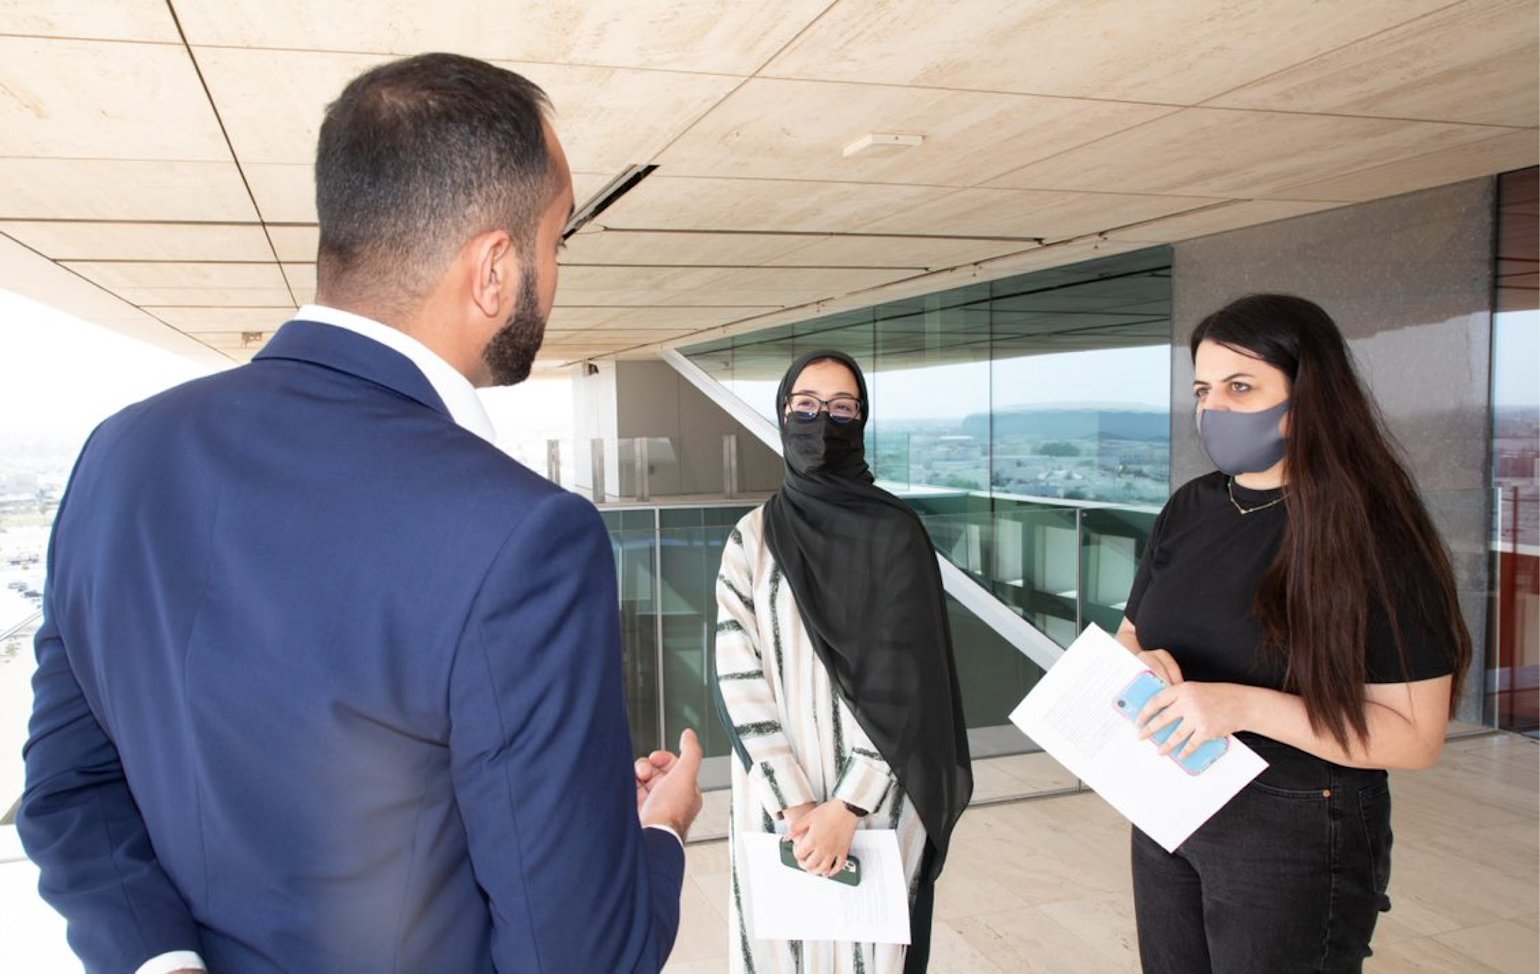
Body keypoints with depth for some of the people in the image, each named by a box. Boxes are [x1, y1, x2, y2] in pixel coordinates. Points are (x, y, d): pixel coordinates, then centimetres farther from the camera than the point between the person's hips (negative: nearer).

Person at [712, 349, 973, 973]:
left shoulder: (897, 533, -4)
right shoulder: (751, 538, 0)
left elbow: (903, 685, -9)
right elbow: (737, 677, -6)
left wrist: (847, 807, -16)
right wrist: (794, 803, -14)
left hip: (877, 800, -1)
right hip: (776, 800, 1)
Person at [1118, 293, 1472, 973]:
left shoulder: (1372, 535, -15)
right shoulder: (1190, 510, 2)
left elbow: (1416, 737, -17)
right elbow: (1131, 636, 11)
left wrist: (1244, 705, -28)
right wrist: (1143, 666, -13)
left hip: (1296, 839, -5)